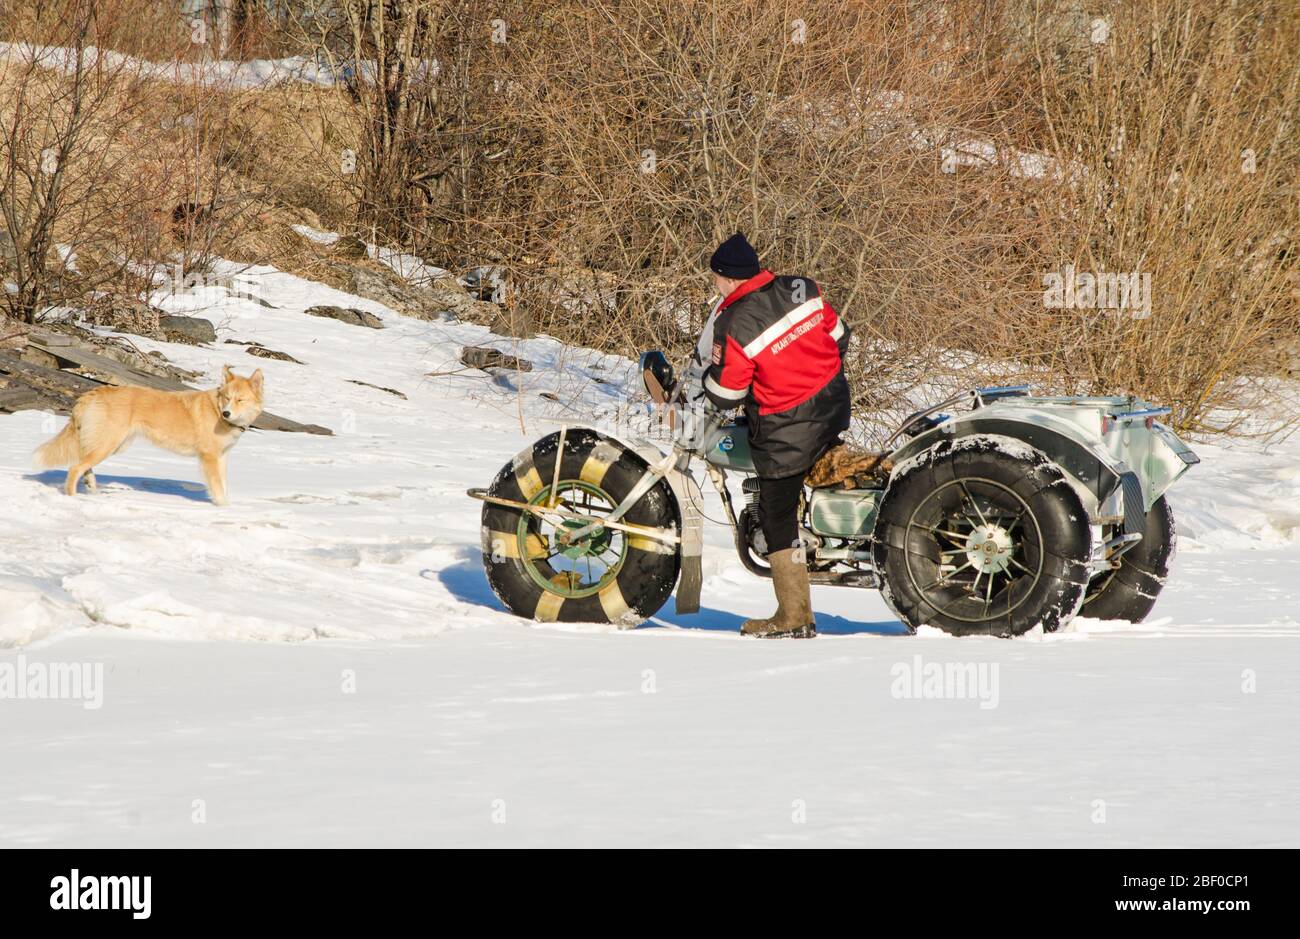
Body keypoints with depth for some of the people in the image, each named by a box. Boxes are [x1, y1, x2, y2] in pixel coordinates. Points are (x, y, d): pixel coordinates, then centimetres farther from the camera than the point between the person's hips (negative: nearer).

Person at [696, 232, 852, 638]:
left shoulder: (733, 324, -19)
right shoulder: (802, 289, -4)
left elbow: (726, 394, -12)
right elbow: (838, 335, 10)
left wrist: (710, 373, 10)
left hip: (786, 429, -5)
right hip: (833, 403, 5)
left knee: (778, 514, 4)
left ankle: (795, 616, 6)